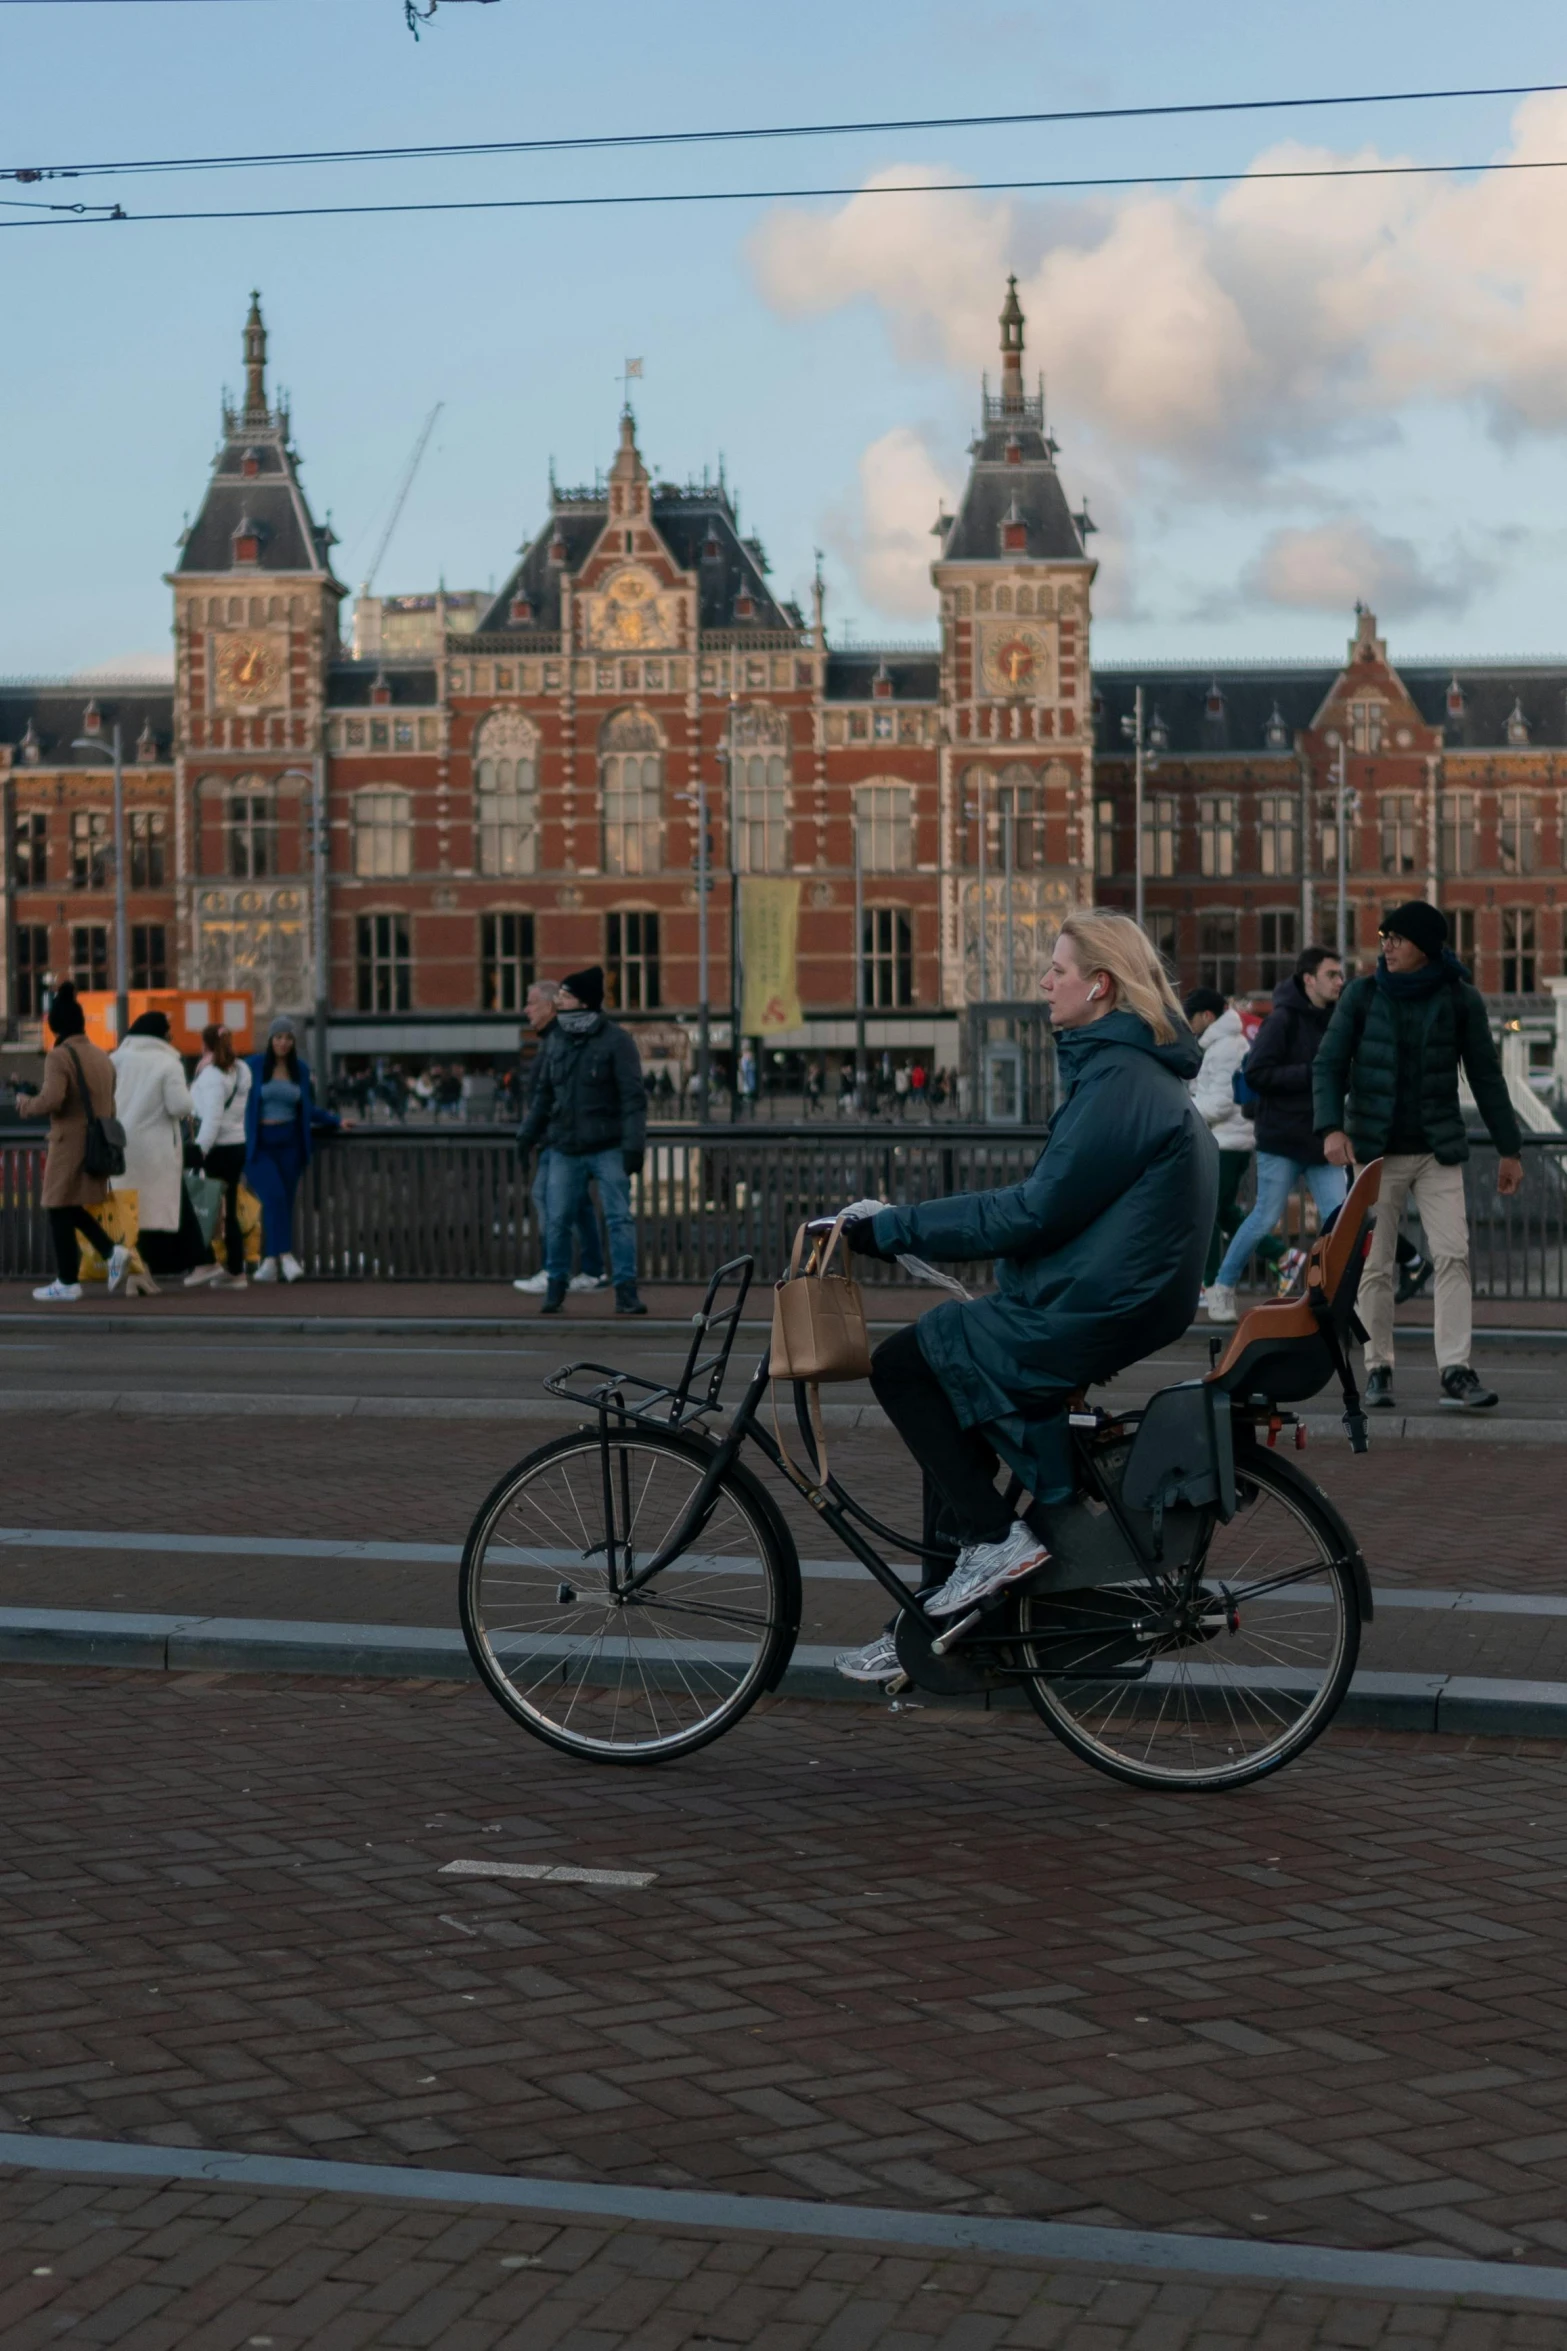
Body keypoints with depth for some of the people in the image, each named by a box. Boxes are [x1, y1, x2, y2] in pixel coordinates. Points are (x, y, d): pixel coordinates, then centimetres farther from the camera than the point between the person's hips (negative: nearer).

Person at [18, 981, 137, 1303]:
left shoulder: (58, 1056, -13)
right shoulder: (102, 1057, 12)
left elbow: (51, 1099, -24)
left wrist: (25, 1103, -6)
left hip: (70, 1144, -8)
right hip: (99, 1145, 8)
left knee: (60, 1211, 2)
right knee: (73, 1207, 20)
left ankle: (67, 1283, 5)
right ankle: (113, 1252, 4)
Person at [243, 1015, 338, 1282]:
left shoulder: (301, 1069, 10)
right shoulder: (254, 1065, -1)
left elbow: (307, 1109, 20)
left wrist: (335, 1119, 18)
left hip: (289, 1142, 4)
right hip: (259, 1143, -4)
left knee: (284, 1202, 1)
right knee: (274, 1196, -19)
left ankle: (270, 1261, 6)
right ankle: (285, 1254, -21)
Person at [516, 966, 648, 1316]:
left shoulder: (615, 1041, -7)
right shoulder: (557, 1040, 9)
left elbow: (633, 1096, -10)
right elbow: (544, 1091, 19)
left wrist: (633, 1144, -16)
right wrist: (529, 1132, 14)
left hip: (608, 1150, -4)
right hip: (566, 1150, 4)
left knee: (619, 1219, -4)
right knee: (557, 1221, 5)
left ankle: (626, 1290, 0)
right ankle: (555, 1287, 18)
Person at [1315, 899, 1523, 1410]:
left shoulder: (1460, 999, 1)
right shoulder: (1363, 994, 0)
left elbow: (1485, 1075, 6)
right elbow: (1329, 1065, -2)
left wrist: (1508, 1149, 5)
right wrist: (1331, 1127, -19)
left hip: (1439, 1151, 0)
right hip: (1375, 1151, 0)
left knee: (1453, 1256, -9)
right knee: (1375, 1266, 2)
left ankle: (1456, 1371, -10)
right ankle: (1378, 1369, 12)